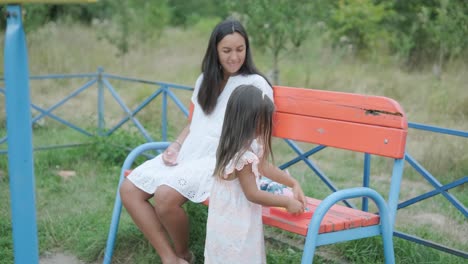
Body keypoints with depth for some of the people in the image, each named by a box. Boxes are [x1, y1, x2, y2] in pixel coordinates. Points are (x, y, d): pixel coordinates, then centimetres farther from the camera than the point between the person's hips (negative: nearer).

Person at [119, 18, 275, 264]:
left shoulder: (255, 84, -2)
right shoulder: (205, 80, 18)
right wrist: (175, 146, 4)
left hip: (222, 161, -7)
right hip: (188, 153, 7)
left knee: (166, 195, -30)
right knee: (129, 189, -11)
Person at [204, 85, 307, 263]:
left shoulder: (249, 145, 2)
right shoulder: (244, 155, -27)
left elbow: (265, 167, 15)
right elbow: (253, 194, -22)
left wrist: (294, 184, 12)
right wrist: (288, 202, -15)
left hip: (233, 220, 9)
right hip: (235, 224, -9)